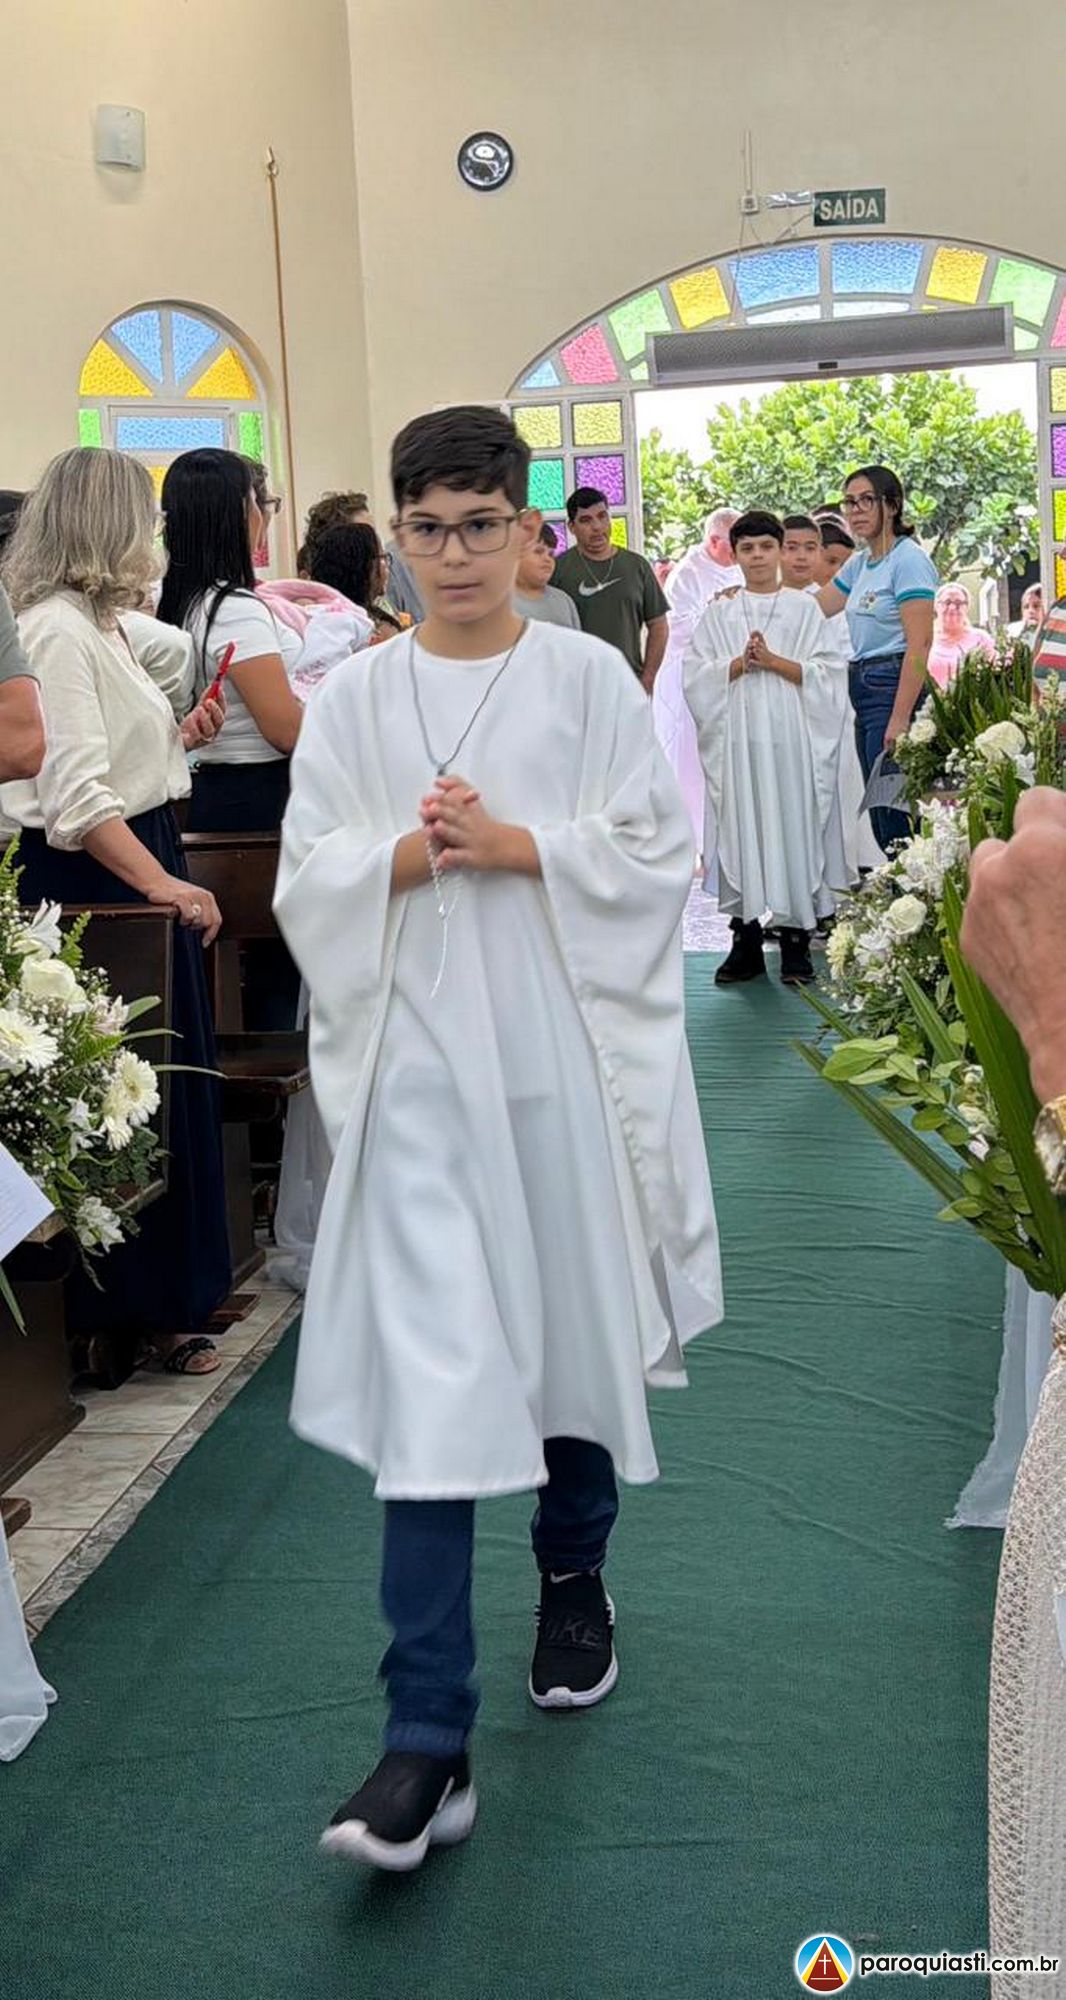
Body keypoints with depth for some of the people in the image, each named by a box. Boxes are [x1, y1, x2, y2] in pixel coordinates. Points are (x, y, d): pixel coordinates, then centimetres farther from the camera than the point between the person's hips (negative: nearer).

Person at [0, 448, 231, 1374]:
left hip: (141, 870, 10)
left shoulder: (99, 623, 14)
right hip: (97, 882, -10)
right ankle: (133, 1309, 11)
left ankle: (174, 1289, 29)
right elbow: (75, 796, -24)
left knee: (172, 1081, 16)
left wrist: (179, 737, 14)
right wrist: (166, 886, -28)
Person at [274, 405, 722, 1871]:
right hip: (419, 1060, 0)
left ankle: (574, 1579, 42)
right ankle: (429, 1746, -5)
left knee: (574, 1325, 14)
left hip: (562, 1049, 1)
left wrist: (511, 844, -15)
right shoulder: (354, 700, 5)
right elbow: (309, 882, 3)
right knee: (427, 1377, -6)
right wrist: (413, 853, -14)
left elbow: (653, 853, -3)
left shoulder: (589, 679, 2)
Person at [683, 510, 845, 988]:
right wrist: (741, 663, -9)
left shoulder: (804, 608, 8)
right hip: (737, 738, 1)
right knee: (740, 829, -1)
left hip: (792, 737, -1)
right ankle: (746, 942, 5)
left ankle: (796, 943, 3)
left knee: (793, 826, -3)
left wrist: (773, 660, -10)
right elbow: (696, 675, 5)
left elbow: (825, 674, 1)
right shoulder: (718, 614, 13)